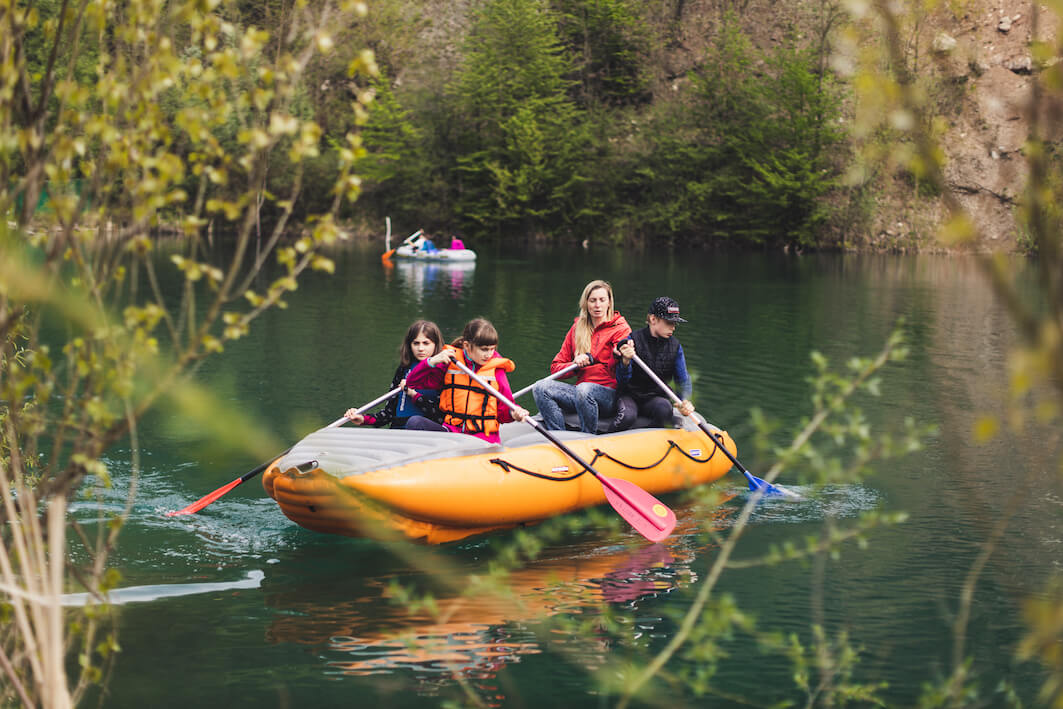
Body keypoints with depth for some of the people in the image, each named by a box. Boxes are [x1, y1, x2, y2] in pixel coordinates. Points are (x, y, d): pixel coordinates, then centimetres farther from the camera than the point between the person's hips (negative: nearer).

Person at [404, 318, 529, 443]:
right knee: (415, 422, -25)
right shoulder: (449, 362, 8)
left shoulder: (496, 369, 7)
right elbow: (412, 382, 9)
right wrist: (432, 361, -5)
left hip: (483, 436, -2)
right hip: (450, 430, 2)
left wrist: (514, 413, -14)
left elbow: (504, 409, 9)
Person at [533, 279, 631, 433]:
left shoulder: (620, 328, 2)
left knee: (584, 389, -37)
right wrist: (575, 365, -5)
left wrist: (618, 355, -34)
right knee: (541, 388, -19)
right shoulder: (577, 328, 16)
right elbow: (555, 367, 16)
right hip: (580, 391, 5)